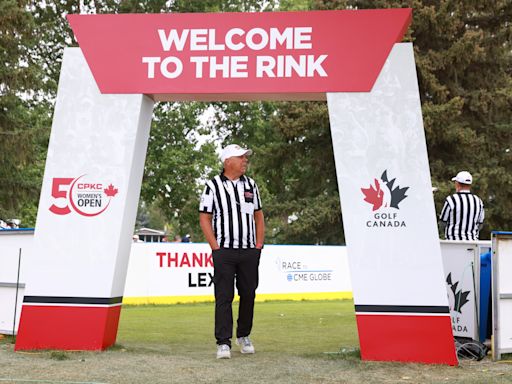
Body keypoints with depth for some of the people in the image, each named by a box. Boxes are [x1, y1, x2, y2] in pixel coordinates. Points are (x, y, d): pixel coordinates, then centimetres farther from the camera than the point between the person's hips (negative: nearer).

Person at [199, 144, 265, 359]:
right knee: (223, 297, -5)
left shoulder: (250, 185, 12)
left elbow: (258, 216, 16)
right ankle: (223, 342, 0)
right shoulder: (213, 186, -1)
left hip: (249, 252, 4)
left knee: (248, 294, 9)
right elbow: (204, 219, -2)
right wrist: (216, 248, -9)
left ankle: (243, 336, 26)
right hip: (224, 251, -4)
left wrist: (259, 246, 7)